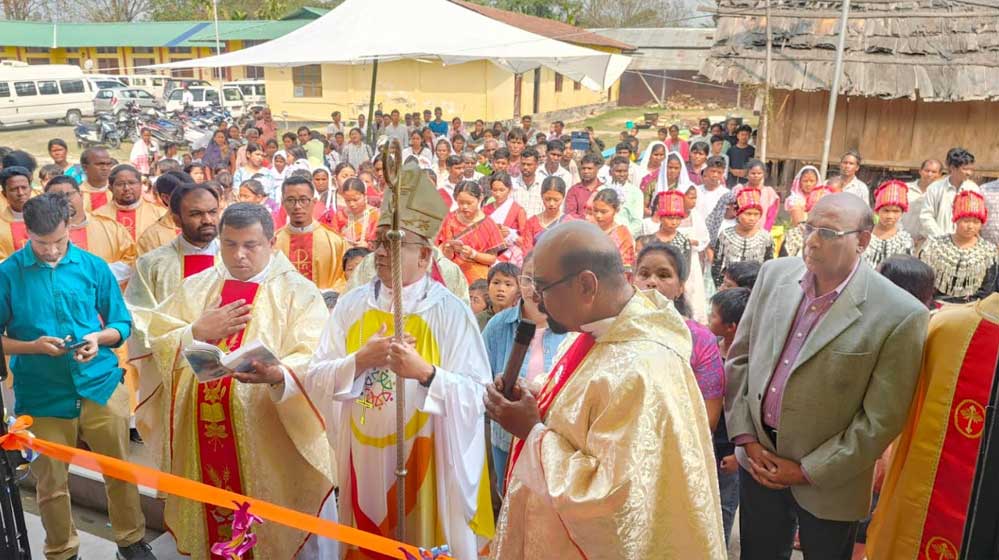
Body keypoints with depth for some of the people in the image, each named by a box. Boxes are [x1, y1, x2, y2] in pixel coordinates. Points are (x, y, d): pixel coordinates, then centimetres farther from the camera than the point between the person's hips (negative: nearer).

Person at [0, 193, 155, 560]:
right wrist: (34, 346, -17)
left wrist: (98, 337, -14)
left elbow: (122, 324, 6)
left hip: (101, 386, 1)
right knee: (51, 484, 12)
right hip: (42, 396, -1)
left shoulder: (93, 266, 1)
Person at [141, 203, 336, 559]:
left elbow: (314, 364, -15)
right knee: (208, 520, 15)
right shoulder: (195, 288, 11)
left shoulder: (299, 294, -4)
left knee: (272, 530, 5)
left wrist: (277, 372, -34)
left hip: (269, 440, -4)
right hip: (201, 434, 4)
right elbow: (155, 343, 7)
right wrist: (196, 332, -10)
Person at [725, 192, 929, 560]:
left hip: (827, 480, -4)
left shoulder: (900, 315, -17)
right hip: (758, 458, 4)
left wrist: (809, 471, -10)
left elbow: (882, 419, -14)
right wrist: (746, 438, -2)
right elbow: (740, 357, 3)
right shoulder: (774, 274, -3)